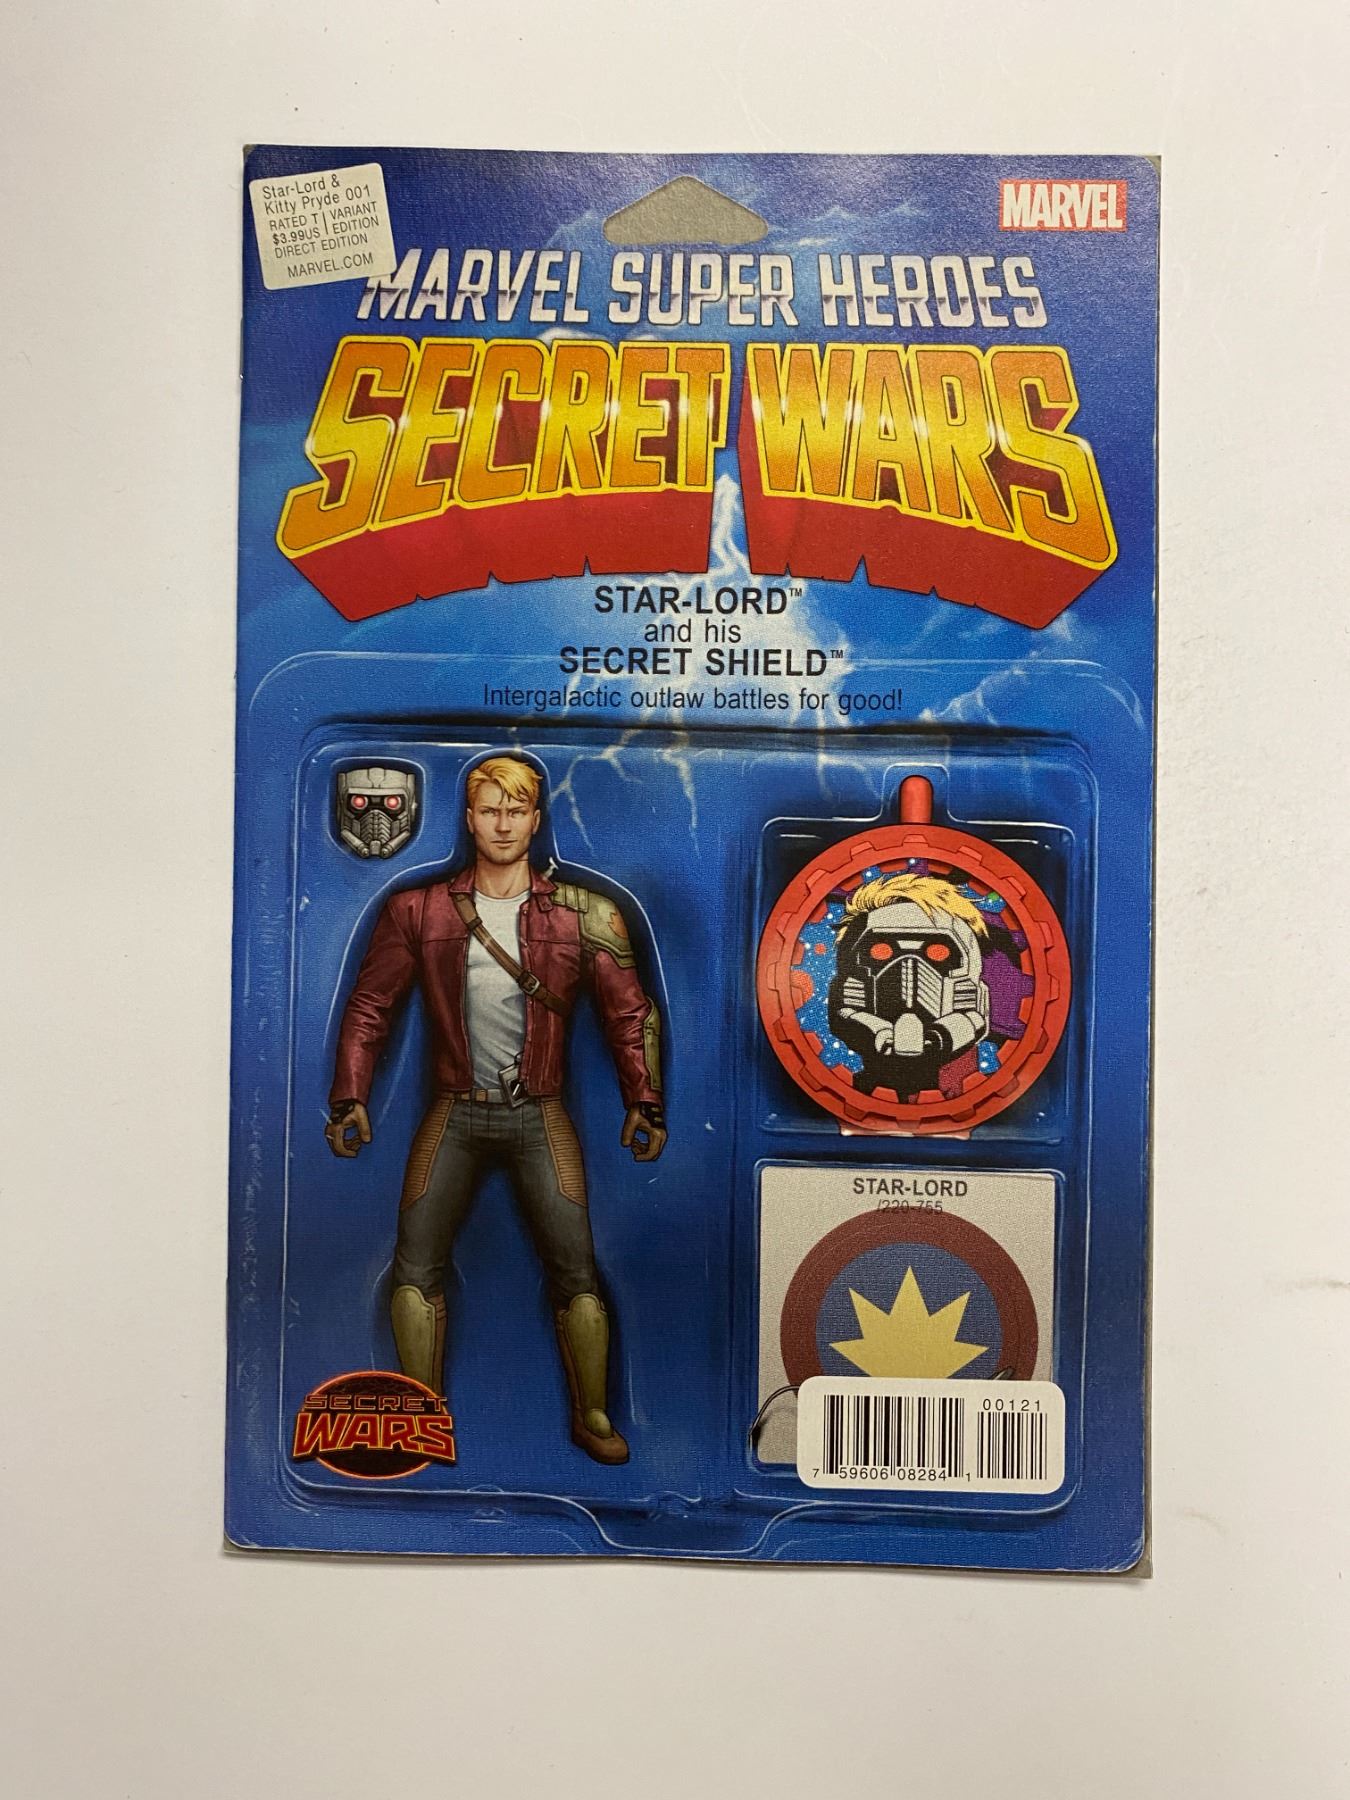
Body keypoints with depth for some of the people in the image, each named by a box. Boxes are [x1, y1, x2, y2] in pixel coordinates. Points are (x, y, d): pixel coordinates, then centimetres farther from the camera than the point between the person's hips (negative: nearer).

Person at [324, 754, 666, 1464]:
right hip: (454, 1114, 1)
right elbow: (369, 1007, 6)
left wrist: (644, 1102, -3)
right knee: (415, 1267, 3)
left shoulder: (581, 915, -2)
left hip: (539, 1118, -1)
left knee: (575, 1270, -1)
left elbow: (630, 1013, 2)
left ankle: (592, 1417, 17)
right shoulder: (419, 911, 1)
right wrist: (350, 1098, 1)